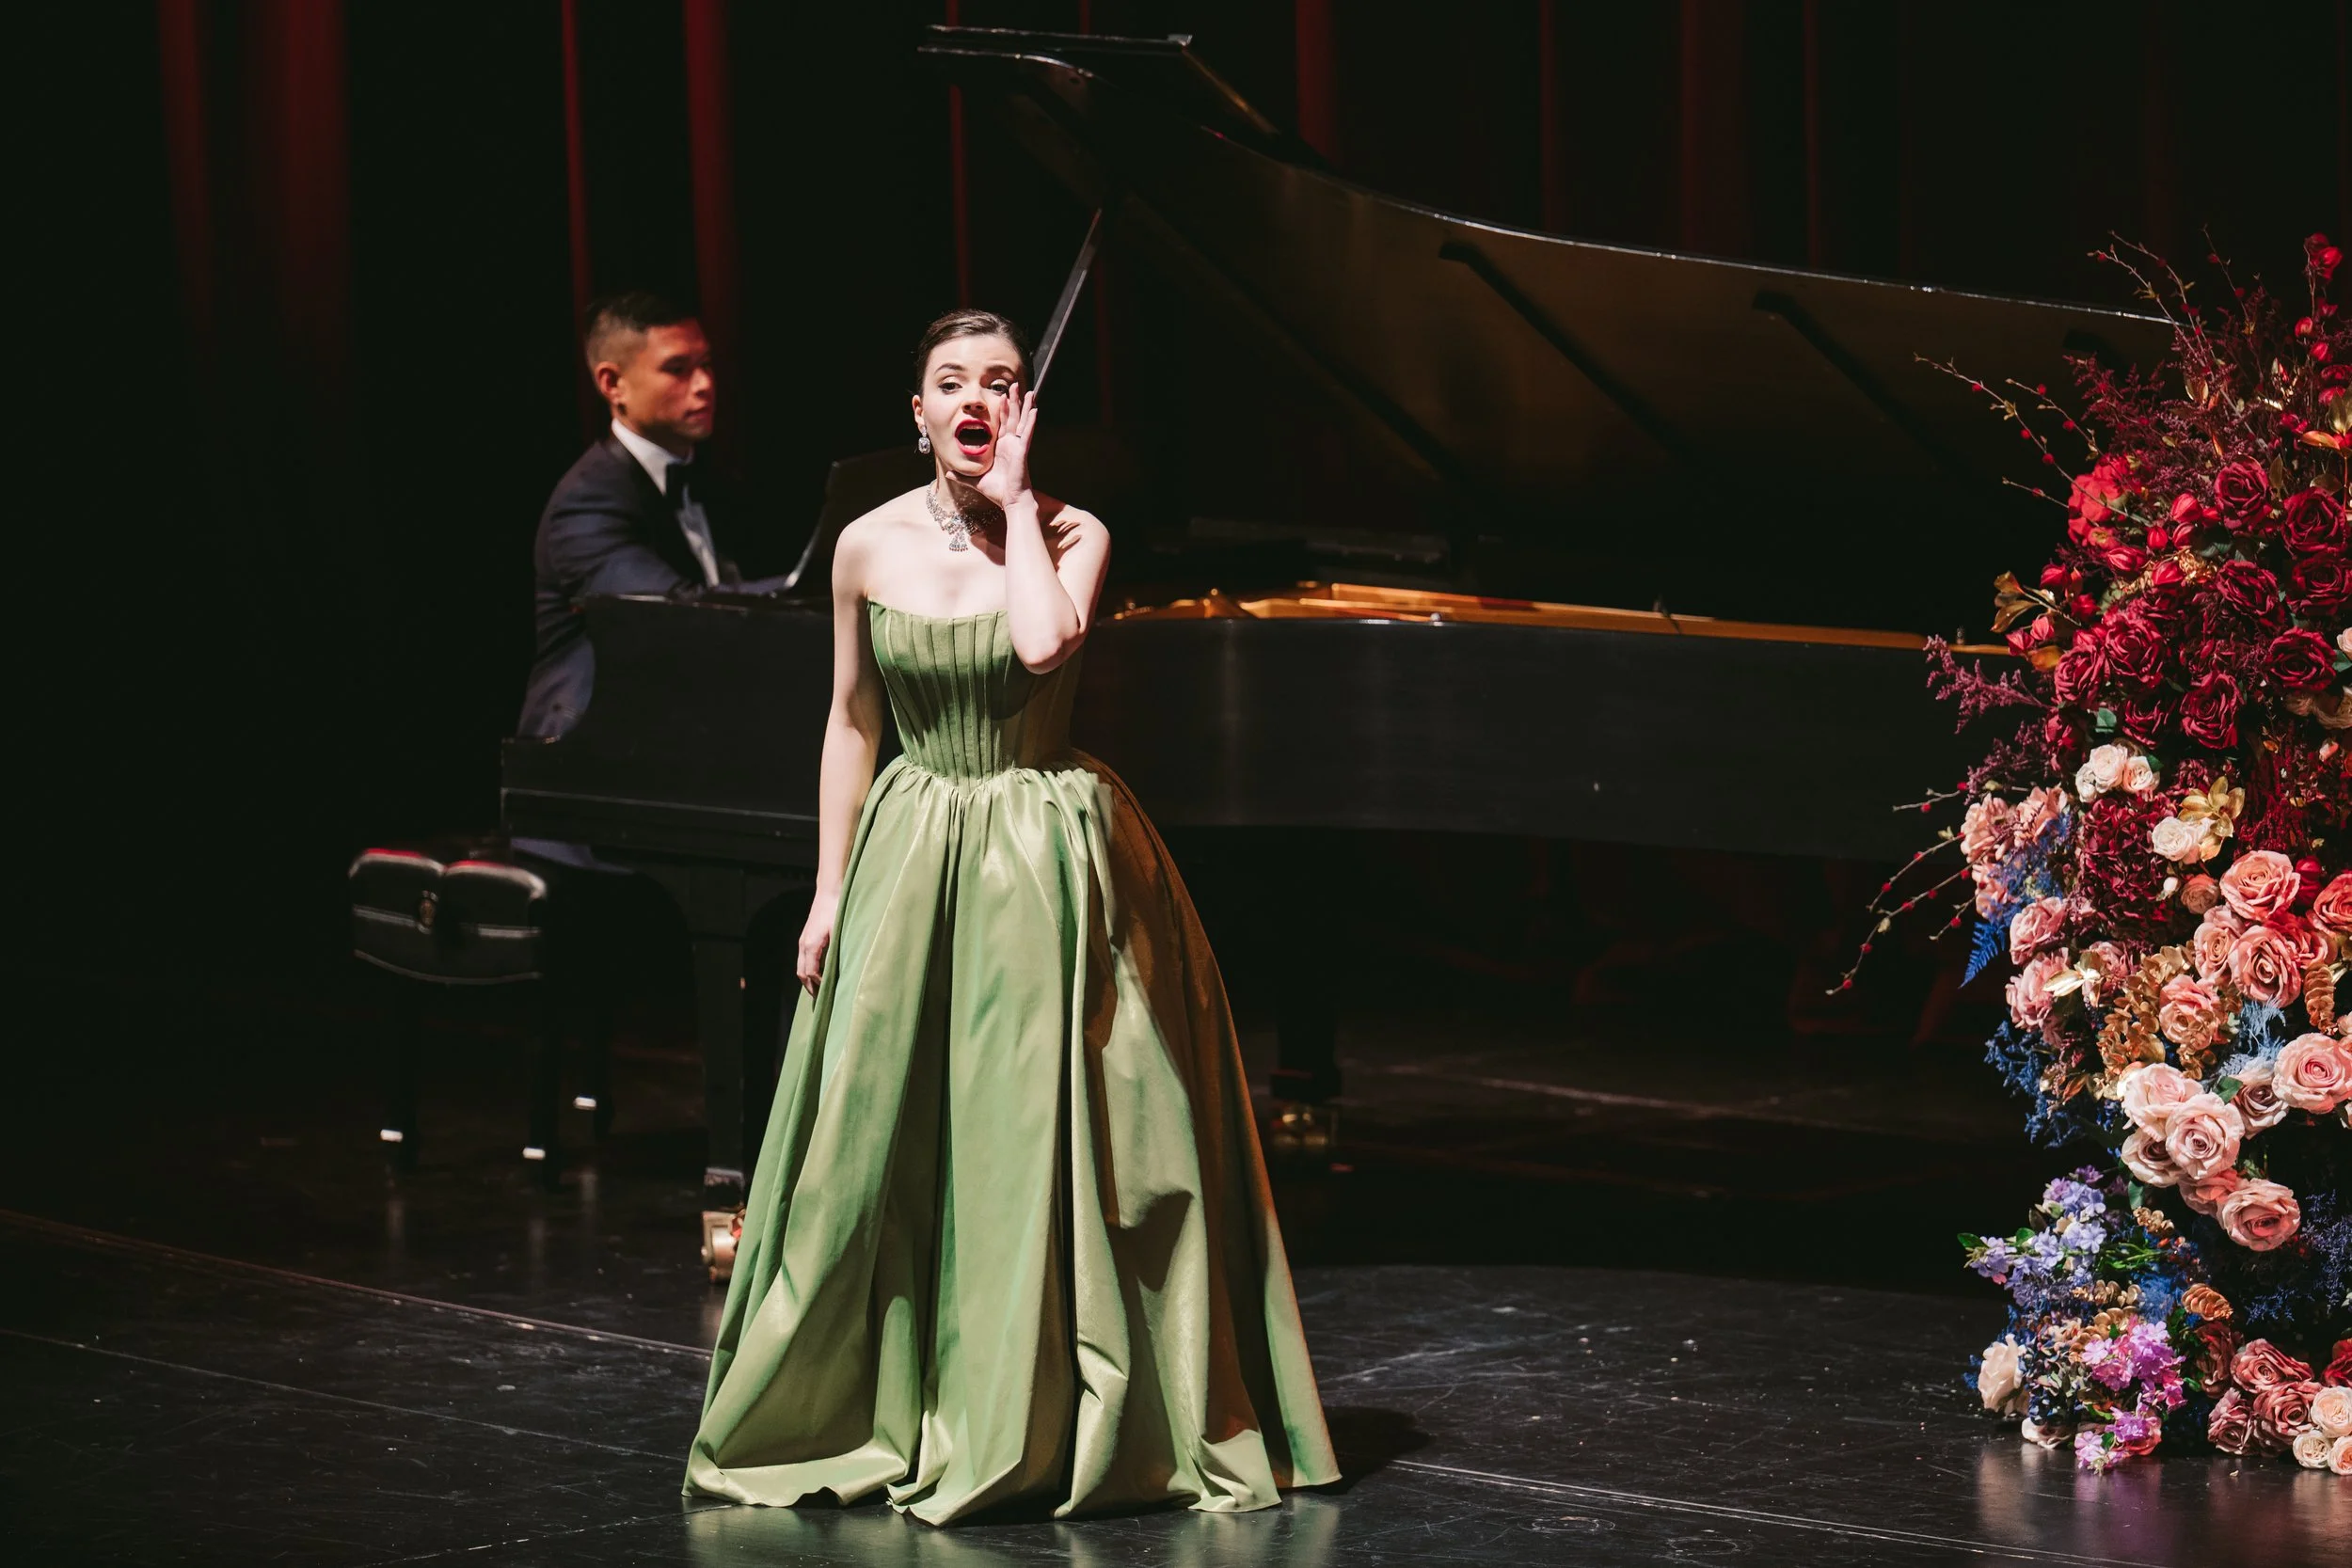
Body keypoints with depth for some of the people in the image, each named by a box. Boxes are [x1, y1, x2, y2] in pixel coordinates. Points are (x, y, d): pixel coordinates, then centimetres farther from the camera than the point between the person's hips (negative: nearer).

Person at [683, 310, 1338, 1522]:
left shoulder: (1070, 535, -7)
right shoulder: (870, 547, 0)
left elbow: (1044, 645, -28)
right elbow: (852, 719, 8)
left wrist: (1012, 501, -16)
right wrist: (831, 889, 7)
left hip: (1045, 863, -2)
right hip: (915, 857, 3)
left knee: (1041, 1135, -3)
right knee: (880, 1139, 5)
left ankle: (1037, 1420, 9)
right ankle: (881, 1411, 20)